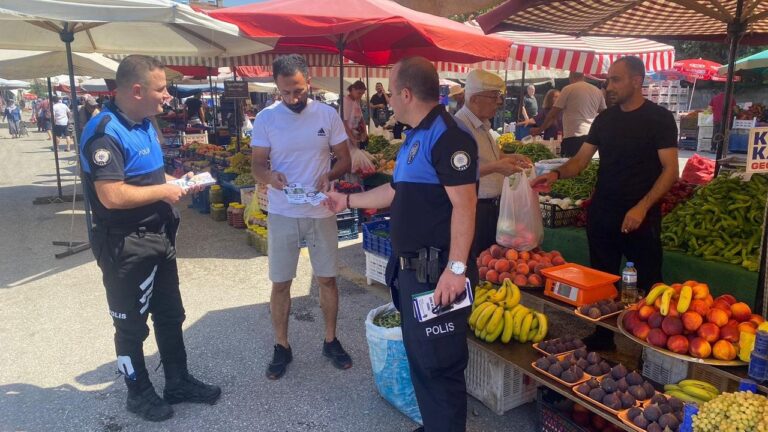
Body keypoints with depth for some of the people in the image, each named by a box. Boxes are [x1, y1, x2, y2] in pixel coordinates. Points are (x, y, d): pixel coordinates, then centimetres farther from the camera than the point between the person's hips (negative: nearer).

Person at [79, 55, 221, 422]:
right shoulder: (105, 133, -22)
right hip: (126, 247, -9)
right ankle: (139, 393, 28)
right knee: (131, 325, 10)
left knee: (170, 316, 19)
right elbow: (112, 196, -30)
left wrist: (175, 181, 4)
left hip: (159, 237, 9)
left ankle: (178, 382, 35)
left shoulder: (144, 124, 9)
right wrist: (163, 191, -18)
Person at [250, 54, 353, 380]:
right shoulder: (265, 118, -4)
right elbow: (257, 165, -2)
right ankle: (281, 347, 24)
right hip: (282, 215, 0)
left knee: (327, 279, 10)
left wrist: (329, 175, -20)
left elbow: (345, 159, 2)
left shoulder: (328, 115, -3)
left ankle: (331, 341, 28)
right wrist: (269, 176, -25)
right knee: (280, 283, 7)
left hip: (321, 213, 1)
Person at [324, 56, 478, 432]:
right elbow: (398, 191, 25)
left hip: (437, 272, -10)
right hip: (411, 268, 10)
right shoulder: (416, 138, 15)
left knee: (439, 363, 0)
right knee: (419, 357, 20)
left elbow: (464, 204, -23)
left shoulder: (447, 136, -17)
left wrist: (456, 268, -26)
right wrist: (348, 201, 31)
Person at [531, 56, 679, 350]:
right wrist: (557, 174, -12)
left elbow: (670, 169, -10)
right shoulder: (605, 119, 9)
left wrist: (642, 207, -21)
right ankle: (602, 338, 28)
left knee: (648, 284, 2)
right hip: (601, 214, 5)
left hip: (640, 216, -5)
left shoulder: (659, 119, -6)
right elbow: (581, 160, 9)